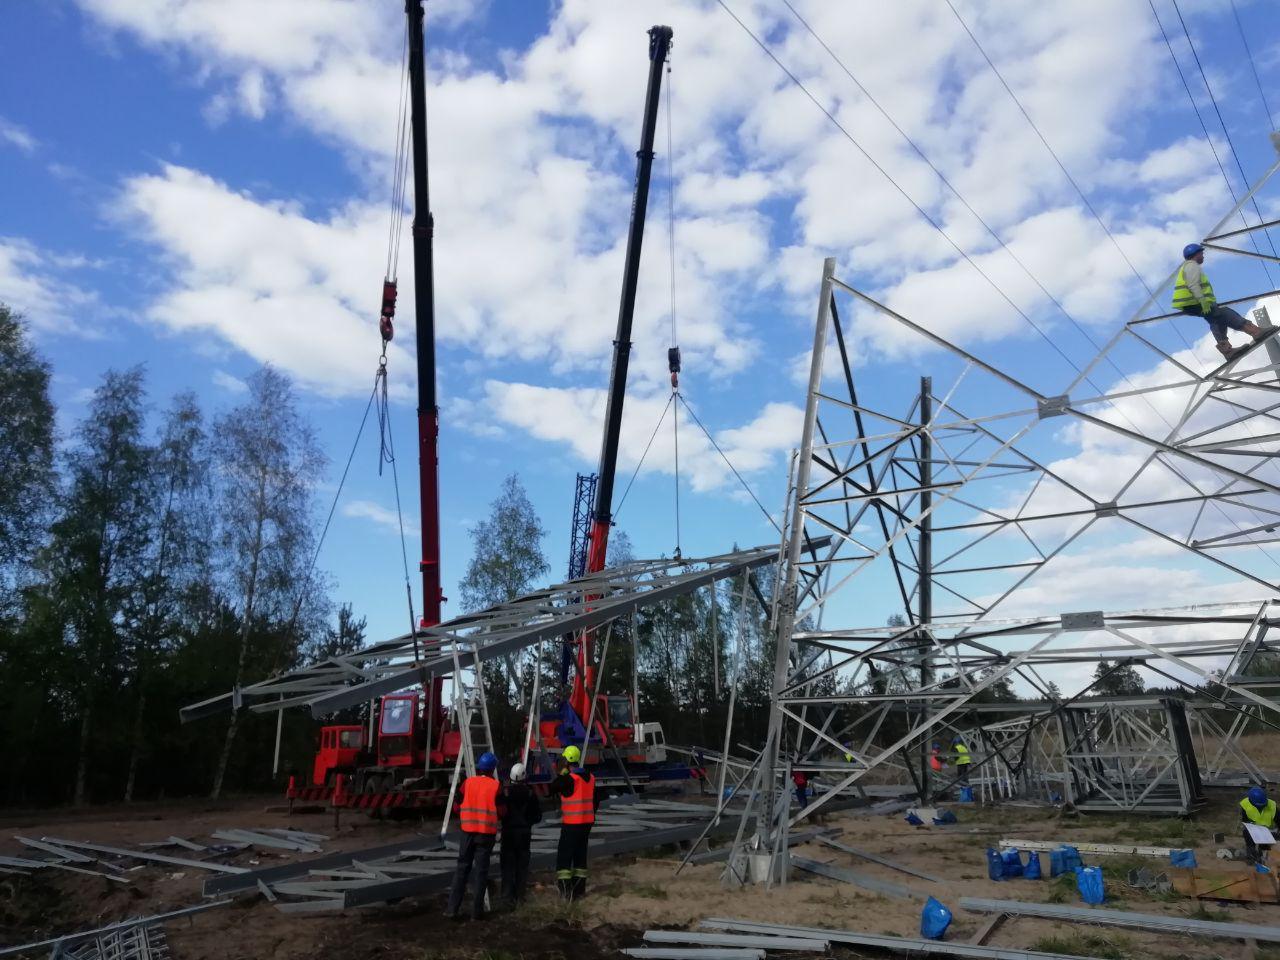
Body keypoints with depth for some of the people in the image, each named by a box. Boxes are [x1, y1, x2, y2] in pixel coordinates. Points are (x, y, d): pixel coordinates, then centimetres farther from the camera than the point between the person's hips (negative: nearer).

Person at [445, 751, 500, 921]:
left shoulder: (467, 782, -1)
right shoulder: (495, 785, -7)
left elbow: (458, 806, 4)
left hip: (468, 830, 2)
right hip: (487, 832, -2)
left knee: (462, 868, 11)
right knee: (481, 870, 5)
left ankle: (452, 908, 8)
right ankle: (476, 911, 6)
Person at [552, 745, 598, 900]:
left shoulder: (569, 778, -18)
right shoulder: (590, 777, 7)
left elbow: (552, 788, -5)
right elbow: (595, 801, 13)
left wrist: (562, 771, -3)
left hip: (572, 823, -7)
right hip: (587, 822, 7)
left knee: (564, 855, 1)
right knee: (580, 854, 16)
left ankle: (566, 891, -4)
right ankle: (579, 888, 19)